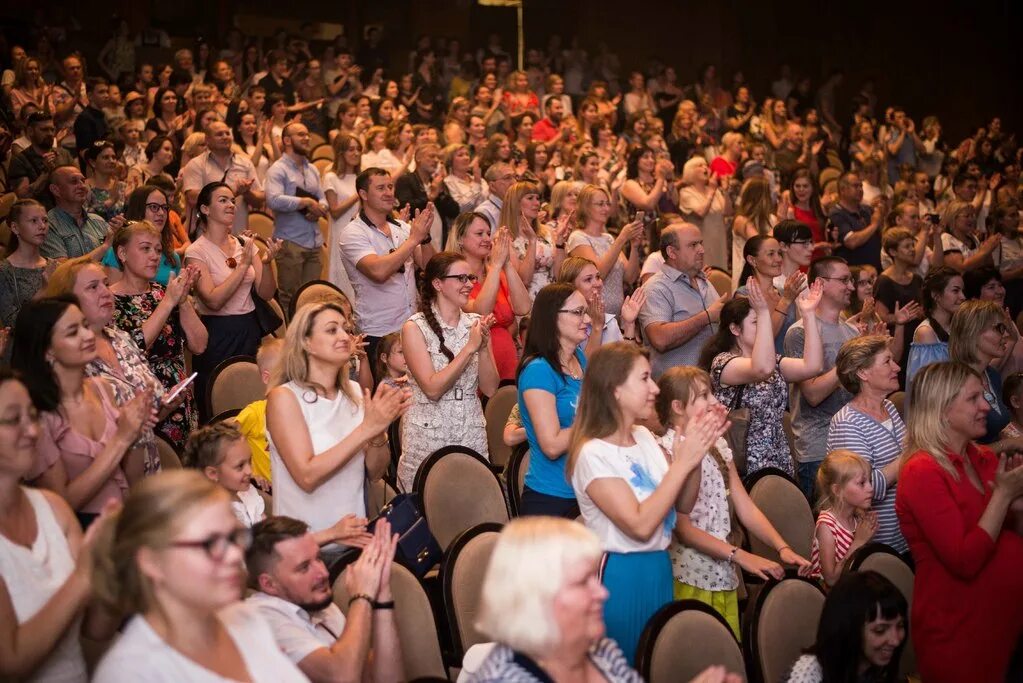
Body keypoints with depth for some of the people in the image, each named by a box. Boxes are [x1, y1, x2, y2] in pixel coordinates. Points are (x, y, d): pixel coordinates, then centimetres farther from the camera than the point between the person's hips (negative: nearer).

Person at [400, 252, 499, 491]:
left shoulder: (476, 323, 6)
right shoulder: (415, 328, -7)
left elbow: (490, 388, 3)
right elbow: (432, 389, -15)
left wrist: (483, 346, -11)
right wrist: (470, 347, -17)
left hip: (472, 436, 4)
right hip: (428, 439, -4)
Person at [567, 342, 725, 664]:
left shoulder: (645, 436, 5)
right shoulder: (592, 454, -18)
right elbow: (640, 525, -25)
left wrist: (697, 448, -7)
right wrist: (682, 463, -23)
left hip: (659, 567, 7)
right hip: (621, 575, -7)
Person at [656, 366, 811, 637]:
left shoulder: (718, 446, 12)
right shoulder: (665, 452, -12)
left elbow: (745, 507, 10)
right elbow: (682, 527, -15)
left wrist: (783, 548, -3)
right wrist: (740, 556, -21)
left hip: (725, 576, 7)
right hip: (691, 579, -7)